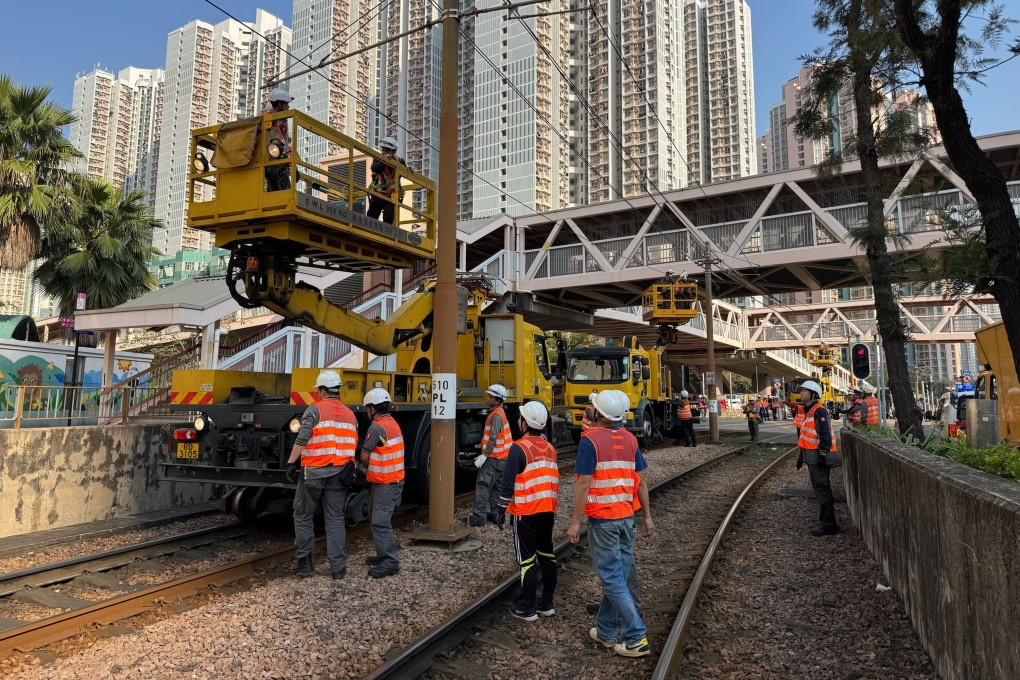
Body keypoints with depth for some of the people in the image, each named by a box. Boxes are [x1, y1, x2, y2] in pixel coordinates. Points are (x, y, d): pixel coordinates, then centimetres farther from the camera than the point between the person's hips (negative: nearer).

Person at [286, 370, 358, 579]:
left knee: (303, 515, 13)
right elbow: (353, 446, 11)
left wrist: (291, 463, -7)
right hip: (339, 474, 4)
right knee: (335, 519, 7)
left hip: (313, 472, -4)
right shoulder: (350, 414, 11)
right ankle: (338, 567, 7)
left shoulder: (315, 409, -5)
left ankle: (304, 561, 17)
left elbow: (302, 439, -13)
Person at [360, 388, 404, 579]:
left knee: (380, 523, -9)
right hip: (393, 479, 10)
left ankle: (391, 562, -7)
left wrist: (368, 469, 8)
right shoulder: (392, 423, 13)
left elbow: (364, 457, -11)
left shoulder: (377, 427, -17)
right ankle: (384, 555, 24)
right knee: (379, 520, 17)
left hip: (385, 483, -10)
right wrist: (373, 470, 12)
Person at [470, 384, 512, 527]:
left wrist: (484, 455, -24)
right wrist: (485, 454, 22)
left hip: (493, 458, -10)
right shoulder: (499, 412, 16)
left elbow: (493, 438, -22)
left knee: (483, 485, -9)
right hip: (502, 457, 10)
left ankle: (478, 517, -10)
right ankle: (495, 514, 19)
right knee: (496, 487, 13)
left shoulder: (496, 415, -15)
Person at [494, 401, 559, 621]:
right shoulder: (550, 448, 8)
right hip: (548, 511, 7)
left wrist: (501, 510, -5)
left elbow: (508, 483, -14)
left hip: (525, 514, -7)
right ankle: (547, 603, 23)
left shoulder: (519, 448, -14)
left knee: (527, 559, 1)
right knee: (547, 555, 14)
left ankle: (527, 608, 9)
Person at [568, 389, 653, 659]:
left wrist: (575, 521, -10)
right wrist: (648, 516, 15)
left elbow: (583, 485, -16)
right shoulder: (630, 440, 4)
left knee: (612, 578, 2)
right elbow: (640, 482, 7)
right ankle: (606, 631, 25)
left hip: (602, 518, -6)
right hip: (626, 516, 7)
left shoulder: (590, 440, -14)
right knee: (617, 574, 14)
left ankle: (636, 638, 3)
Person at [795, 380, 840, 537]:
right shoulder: (809, 411, 17)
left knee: (822, 489, -7)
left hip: (819, 457, -11)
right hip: (812, 456, 11)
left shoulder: (819, 411, -15)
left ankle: (827, 525, -2)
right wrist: (801, 455, 25)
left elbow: (825, 435, -22)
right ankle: (827, 522, 24)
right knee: (820, 488, 15)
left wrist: (823, 454, -24)